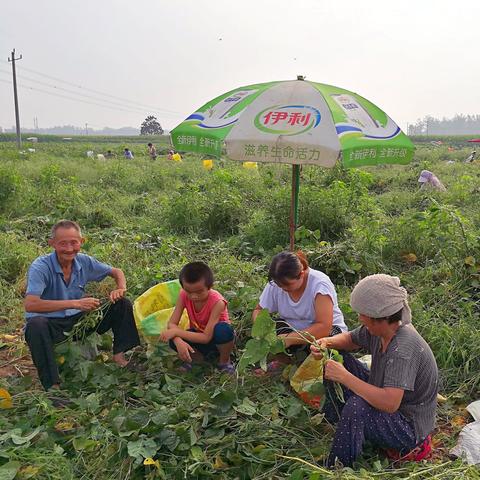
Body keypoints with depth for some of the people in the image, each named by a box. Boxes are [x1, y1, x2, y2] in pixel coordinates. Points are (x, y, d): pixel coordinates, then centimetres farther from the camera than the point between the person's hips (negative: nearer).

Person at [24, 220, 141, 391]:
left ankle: (119, 356, -1)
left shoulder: (84, 262, -5)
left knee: (122, 304, -3)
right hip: (51, 325, -5)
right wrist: (75, 303, -39)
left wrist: (121, 288, -14)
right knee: (36, 325, -40)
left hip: (78, 320, 5)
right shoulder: (40, 267, -20)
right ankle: (52, 386, -32)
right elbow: (30, 305, -35)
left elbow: (116, 272, 10)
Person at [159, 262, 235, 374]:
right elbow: (172, 323, -20)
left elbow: (206, 337, -32)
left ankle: (224, 361, -8)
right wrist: (179, 342, -41)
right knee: (174, 340, -29)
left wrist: (176, 332, -35)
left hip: (214, 339, -3)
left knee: (223, 329, -38)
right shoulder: (184, 295, -19)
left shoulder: (217, 302, -31)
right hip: (198, 337, 3)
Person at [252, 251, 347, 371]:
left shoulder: (319, 283, -26)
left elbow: (324, 327, -33)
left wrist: (290, 338, -41)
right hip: (293, 328, 4)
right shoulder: (275, 284, -14)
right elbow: (259, 311, -3)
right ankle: (282, 360, 4)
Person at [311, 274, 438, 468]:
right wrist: (327, 343, -14)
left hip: (409, 428, -8)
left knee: (357, 407, -37)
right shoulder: (378, 328, -11)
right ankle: (336, 419, 20)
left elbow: (389, 403, -41)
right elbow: (350, 339, 8)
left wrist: (344, 377, -35)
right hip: (384, 399, 8)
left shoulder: (404, 349, -35)